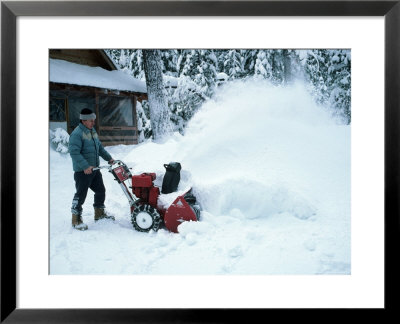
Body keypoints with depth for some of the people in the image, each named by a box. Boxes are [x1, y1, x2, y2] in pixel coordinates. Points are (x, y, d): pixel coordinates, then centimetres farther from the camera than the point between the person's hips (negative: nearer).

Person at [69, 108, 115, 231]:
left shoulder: (92, 131, 13)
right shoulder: (77, 134, -17)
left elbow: (99, 147, 24)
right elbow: (74, 153, -24)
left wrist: (109, 158, 15)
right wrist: (85, 166, -30)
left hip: (94, 169, 9)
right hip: (82, 171, -9)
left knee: (101, 190, 16)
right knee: (81, 195, -2)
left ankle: (99, 213, 33)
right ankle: (76, 219, 10)